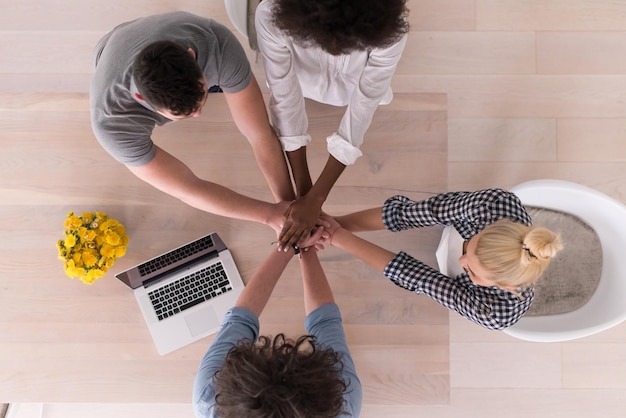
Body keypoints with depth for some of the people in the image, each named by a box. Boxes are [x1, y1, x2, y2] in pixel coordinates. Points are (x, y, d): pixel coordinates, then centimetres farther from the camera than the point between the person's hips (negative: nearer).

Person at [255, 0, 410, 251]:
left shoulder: (389, 27, -44)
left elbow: (361, 112, -39)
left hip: (356, 86, 0)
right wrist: (303, 190, -33)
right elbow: (285, 102, -36)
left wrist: (315, 199, -38)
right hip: (304, 76, 1)